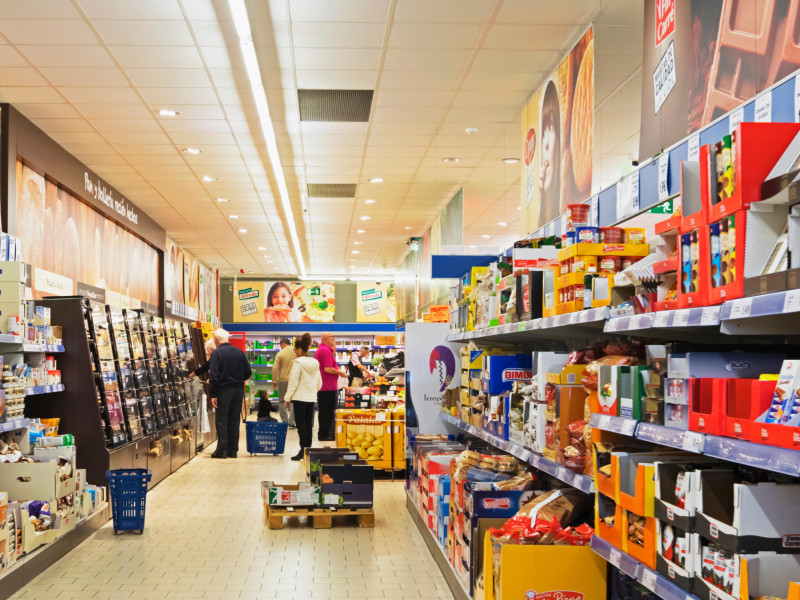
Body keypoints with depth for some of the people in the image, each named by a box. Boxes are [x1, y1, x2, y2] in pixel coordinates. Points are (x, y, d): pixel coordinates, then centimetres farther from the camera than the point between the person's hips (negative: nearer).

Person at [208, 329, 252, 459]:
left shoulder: (216, 353, -8)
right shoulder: (239, 352, 6)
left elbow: (214, 375, -14)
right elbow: (248, 372, 8)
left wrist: (213, 394, -11)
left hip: (223, 390, -4)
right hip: (238, 390, 4)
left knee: (221, 420, 2)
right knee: (234, 420, 10)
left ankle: (222, 450, 0)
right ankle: (233, 450, 13)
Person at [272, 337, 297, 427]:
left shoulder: (280, 354, -8)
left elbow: (275, 369, -10)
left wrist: (274, 380, 0)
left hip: (283, 380, -2)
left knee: (282, 401, 9)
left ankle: (285, 421, 7)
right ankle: (291, 422, 4)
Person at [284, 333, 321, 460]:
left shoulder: (298, 363, -13)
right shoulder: (315, 363, 8)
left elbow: (293, 382, -14)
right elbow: (319, 383, 12)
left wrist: (287, 397, -8)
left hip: (299, 398, -7)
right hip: (311, 398, 7)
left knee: (301, 425, -3)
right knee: (309, 425, 11)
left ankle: (303, 450, -4)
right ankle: (308, 450, 16)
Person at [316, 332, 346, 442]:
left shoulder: (319, 350, 17)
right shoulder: (326, 350, -17)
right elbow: (328, 369, -23)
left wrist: (333, 352, 16)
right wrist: (341, 372, -11)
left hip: (321, 386, 10)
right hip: (329, 387, -10)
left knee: (323, 411, 15)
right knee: (328, 411, -4)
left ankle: (322, 433, 21)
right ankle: (324, 434, -1)